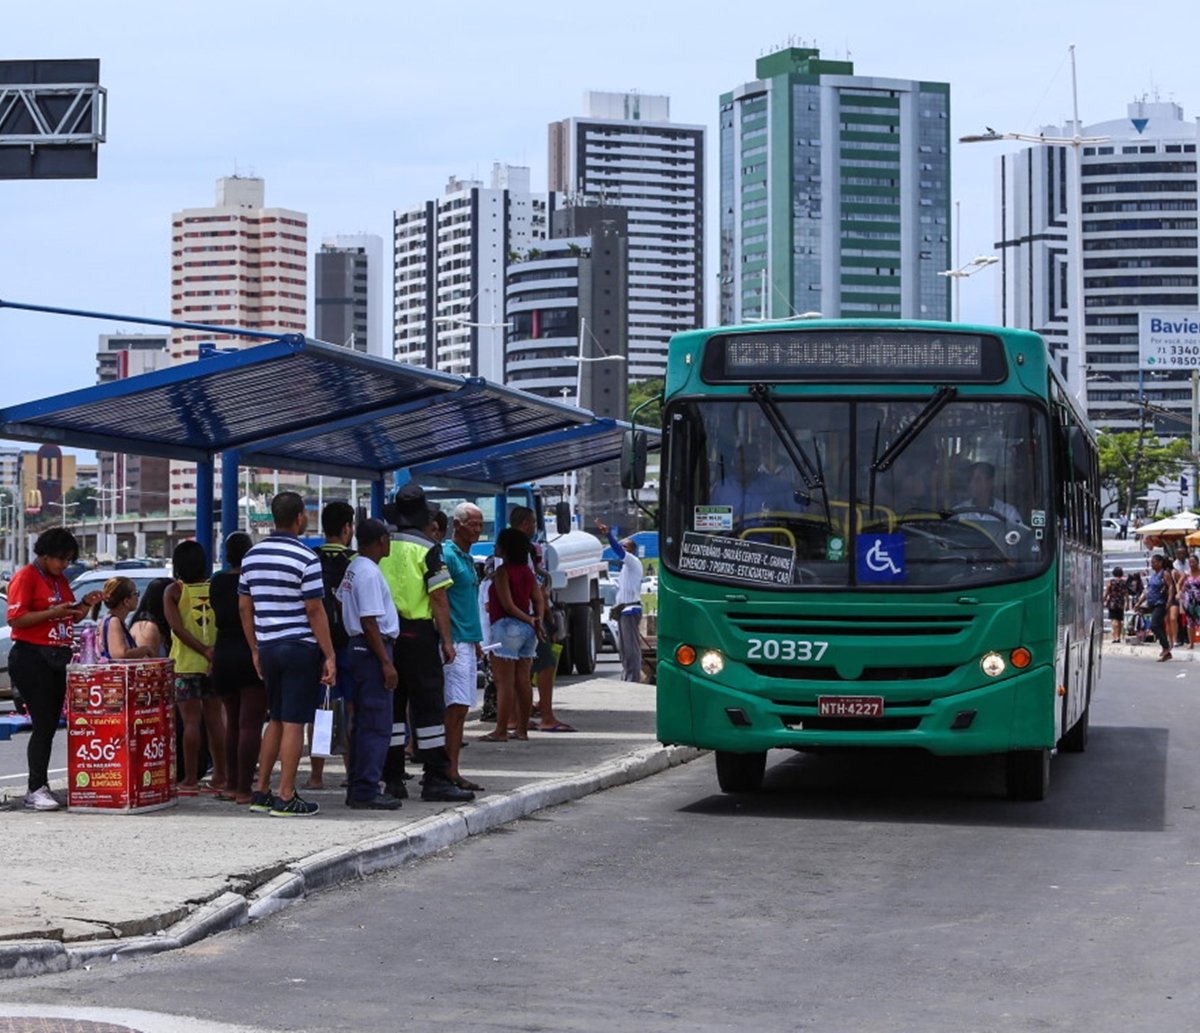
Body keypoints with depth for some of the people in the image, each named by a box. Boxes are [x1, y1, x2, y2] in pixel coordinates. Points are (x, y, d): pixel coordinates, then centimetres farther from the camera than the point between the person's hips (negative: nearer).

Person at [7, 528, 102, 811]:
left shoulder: (59, 580, 16)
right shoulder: (26, 577, -7)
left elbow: (69, 618, 25)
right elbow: (14, 619, -15)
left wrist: (85, 605, 5)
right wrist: (53, 612, -22)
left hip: (57, 658, 8)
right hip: (31, 657, -8)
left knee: (50, 725, 7)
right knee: (42, 725, -12)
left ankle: (41, 787, 11)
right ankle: (36, 790, -10)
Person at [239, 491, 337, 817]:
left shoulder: (252, 556, 8)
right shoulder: (306, 559, -12)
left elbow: (244, 608, 12)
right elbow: (315, 611, -13)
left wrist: (255, 650, 20)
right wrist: (329, 656, -9)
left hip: (268, 648, 6)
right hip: (300, 648, -6)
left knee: (276, 720, 16)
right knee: (293, 723, -3)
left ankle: (261, 792, 17)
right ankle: (286, 798, -3)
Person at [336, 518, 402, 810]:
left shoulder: (352, 569, 14)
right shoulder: (369, 573, -16)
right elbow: (369, 622, -20)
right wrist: (386, 662, -21)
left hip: (357, 648, 10)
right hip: (371, 650, -10)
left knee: (363, 723, 14)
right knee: (377, 725, -8)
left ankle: (357, 789, 18)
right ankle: (366, 792, -8)